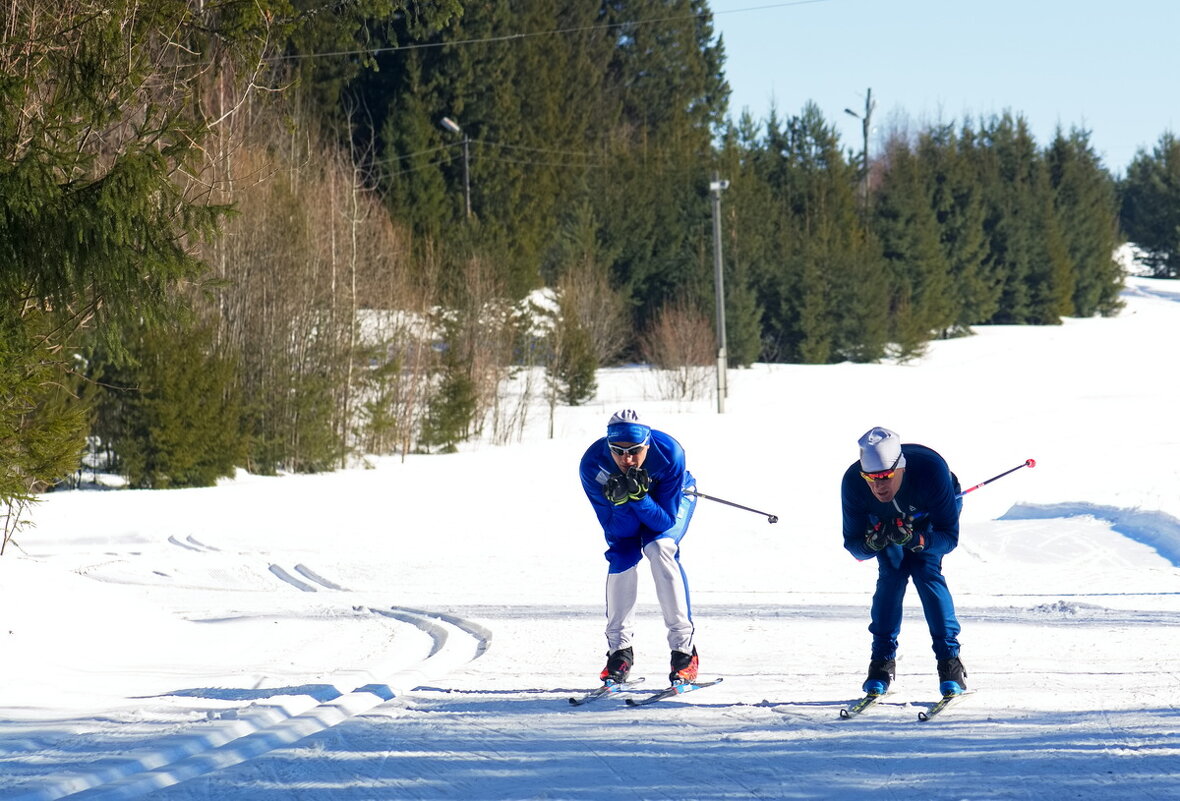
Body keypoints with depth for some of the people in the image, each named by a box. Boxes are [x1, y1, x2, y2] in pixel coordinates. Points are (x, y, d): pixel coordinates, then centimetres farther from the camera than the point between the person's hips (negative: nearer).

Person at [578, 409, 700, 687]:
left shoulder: (668, 453, -37)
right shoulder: (592, 464, -33)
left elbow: (665, 521, -31)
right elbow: (615, 528, -26)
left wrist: (640, 497, -48)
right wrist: (622, 502, -46)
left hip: (674, 497, -2)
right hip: (624, 515, 2)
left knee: (659, 547, -27)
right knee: (622, 554, -23)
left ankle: (684, 649, -23)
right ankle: (619, 649, -9)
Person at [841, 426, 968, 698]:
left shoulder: (931, 469, -42)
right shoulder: (853, 483, -35)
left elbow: (949, 537, -35)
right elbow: (852, 543, -25)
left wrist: (916, 540, -54)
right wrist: (872, 543, -48)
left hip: (932, 515, -2)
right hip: (885, 519, 2)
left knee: (926, 570, -21)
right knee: (891, 574, -19)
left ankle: (949, 660, -16)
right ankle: (882, 660, -8)